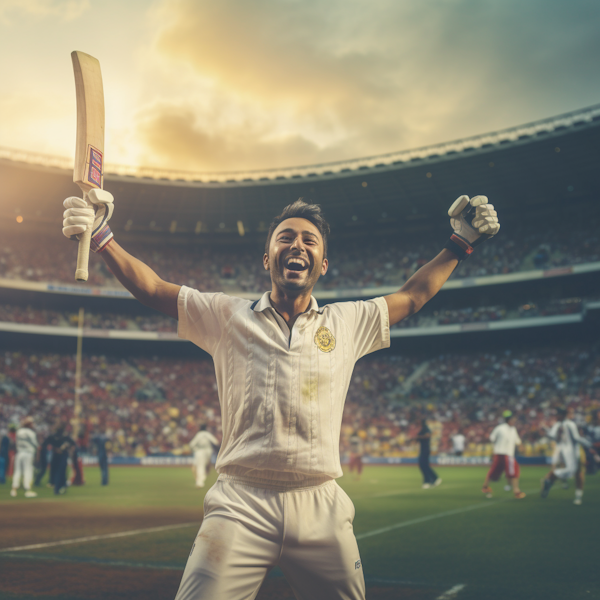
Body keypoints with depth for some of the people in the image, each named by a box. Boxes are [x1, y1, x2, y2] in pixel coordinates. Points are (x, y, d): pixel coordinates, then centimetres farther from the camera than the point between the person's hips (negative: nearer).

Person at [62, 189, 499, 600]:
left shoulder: (348, 323, 15)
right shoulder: (227, 316, 9)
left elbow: (411, 298, 25)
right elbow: (153, 289, 5)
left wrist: (460, 244, 23)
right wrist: (102, 238, -8)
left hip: (322, 511, 2)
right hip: (241, 504, -2)